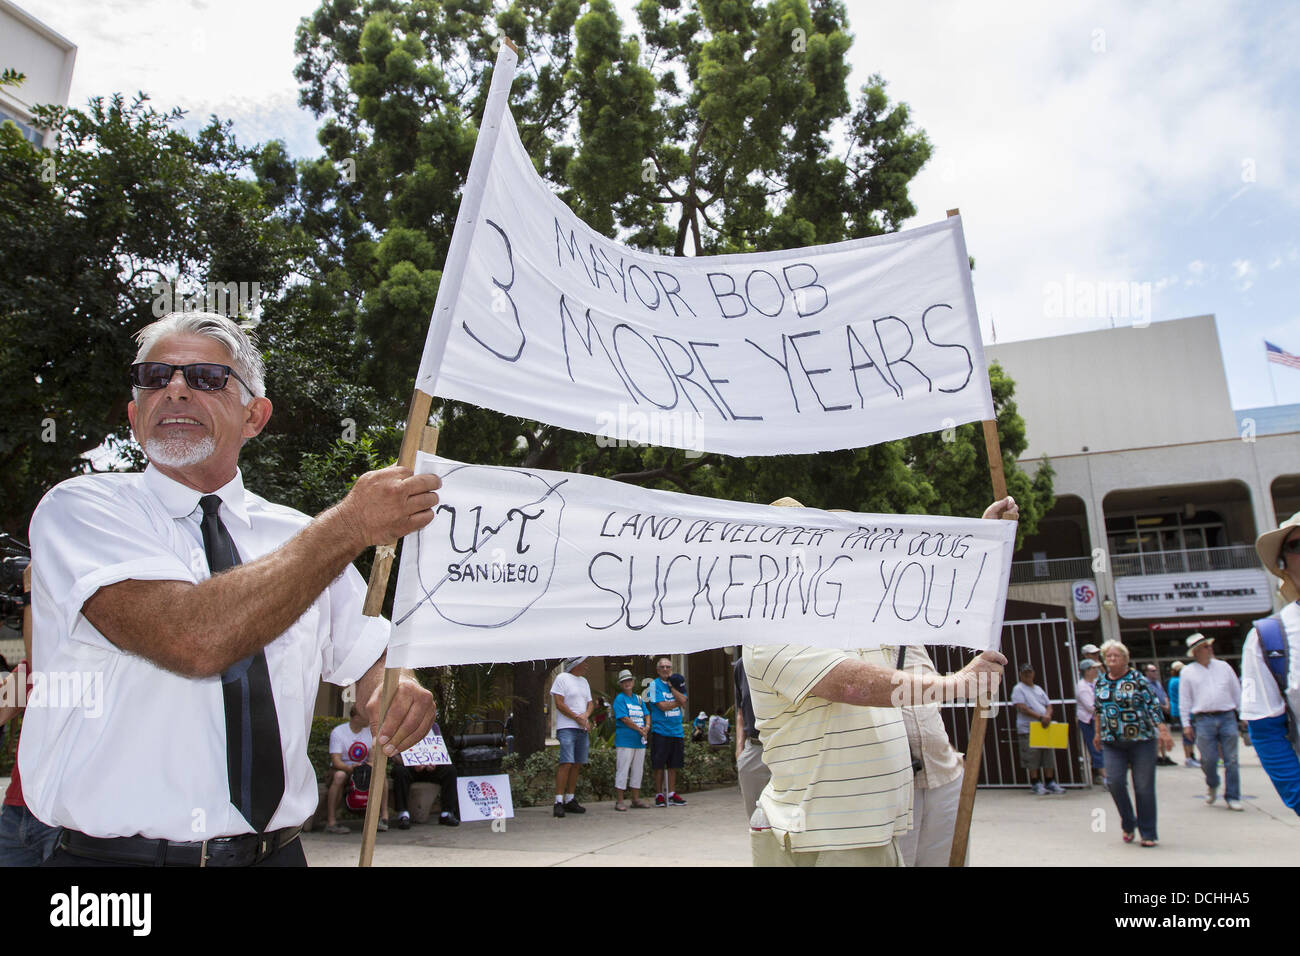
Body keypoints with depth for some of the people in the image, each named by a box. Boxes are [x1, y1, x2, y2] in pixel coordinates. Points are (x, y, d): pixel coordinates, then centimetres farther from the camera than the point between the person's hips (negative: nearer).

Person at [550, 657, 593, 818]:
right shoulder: (561, 678, -5)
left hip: (583, 729, 8)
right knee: (566, 764, -15)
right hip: (567, 728, -8)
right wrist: (577, 718, -10)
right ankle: (559, 802, -13)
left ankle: (570, 800, 13)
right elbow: (559, 704, -11)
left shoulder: (583, 681, 19)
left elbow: (590, 703, 18)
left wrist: (585, 716, -4)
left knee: (577, 765, 7)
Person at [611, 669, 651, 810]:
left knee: (637, 771, 11)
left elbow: (647, 715, 13)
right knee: (622, 770, -4)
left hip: (640, 741, 7)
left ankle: (636, 799, 20)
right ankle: (620, 801, 2)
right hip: (625, 741, -7)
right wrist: (639, 729, -13)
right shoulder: (620, 699, -5)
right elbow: (624, 719, -14)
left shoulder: (638, 699, 16)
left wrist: (647, 727, -8)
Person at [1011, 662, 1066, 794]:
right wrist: (1040, 717, -20)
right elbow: (1022, 708, -14)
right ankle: (1036, 784, 3)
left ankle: (1050, 783, 16)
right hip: (1028, 730, -6)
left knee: (1049, 757, 8)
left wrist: (1048, 715, -8)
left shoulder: (1039, 689, 19)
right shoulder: (1018, 689, -3)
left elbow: (1048, 705, 15)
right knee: (1032, 759, -5)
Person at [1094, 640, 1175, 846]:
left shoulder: (1138, 679, -3)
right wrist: (1098, 734, 22)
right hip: (1112, 743, 3)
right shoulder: (1100, 682, 9)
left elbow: (1153, 706, -7)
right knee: (1114, 781, -10)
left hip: (1141, 740, -3)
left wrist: (1164, 731, -15)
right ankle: (1128, 824, 11)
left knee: (1144, 786, 1)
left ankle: (1148, 833, 13)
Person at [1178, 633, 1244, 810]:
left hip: (1227, 717, 2)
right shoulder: (1188, 672, 6)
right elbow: (1184, 700, 6)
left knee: (1231, 760, 0)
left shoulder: (1224, 667, 11)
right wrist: (1186, 724, 2)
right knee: (1208, 759, -3)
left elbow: (1237, 692, 16)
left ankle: (1232, 797, 8)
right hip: (1204, 720, -1)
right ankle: (1212, 786, 25)